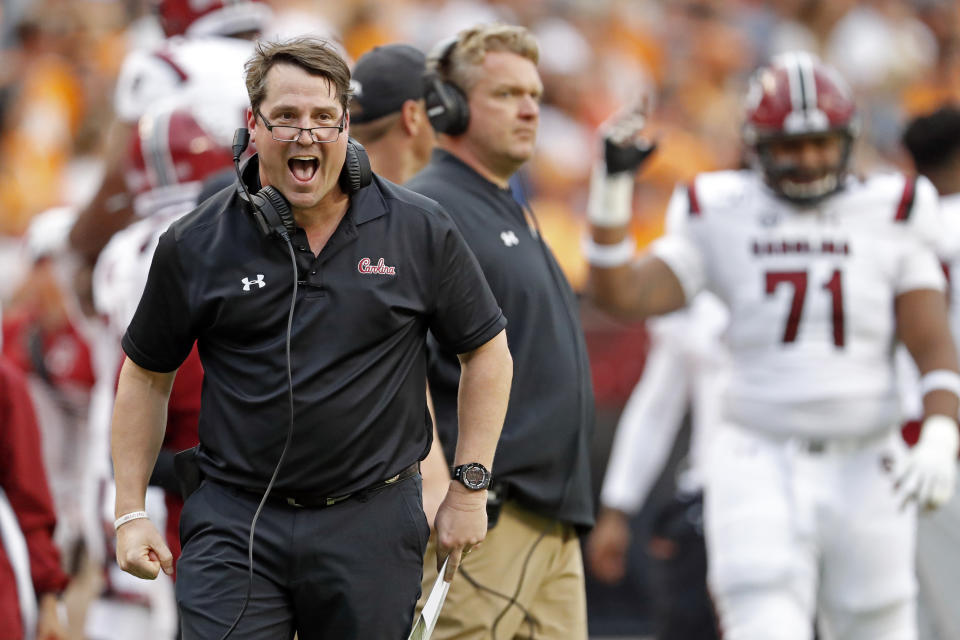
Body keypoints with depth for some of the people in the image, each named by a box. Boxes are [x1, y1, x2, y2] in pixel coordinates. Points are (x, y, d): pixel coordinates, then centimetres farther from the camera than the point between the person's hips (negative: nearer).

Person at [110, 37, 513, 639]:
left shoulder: (420, 232, 1)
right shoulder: (196, 245, 1)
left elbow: (487, 352, 9)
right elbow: (147, 375, 12)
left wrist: (468, 494, 5)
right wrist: (131, 510, 7)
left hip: (371, 524, 0)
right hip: (234, 523, 0)